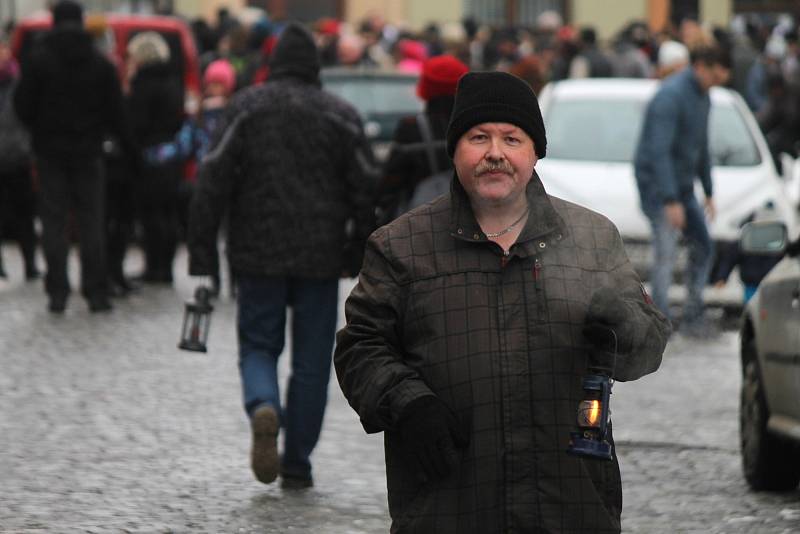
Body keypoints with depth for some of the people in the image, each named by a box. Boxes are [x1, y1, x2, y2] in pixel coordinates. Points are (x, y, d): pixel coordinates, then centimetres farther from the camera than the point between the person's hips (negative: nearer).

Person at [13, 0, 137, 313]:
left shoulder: (39, 61, -7)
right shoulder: (100, 64, 0)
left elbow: (23, 106, -5)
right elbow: (115, 112, 1)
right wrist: (130, 148, 10)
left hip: (50, 150, -1)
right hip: (88, 151, 1)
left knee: (54, 220, 3)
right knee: (92, 222, 6)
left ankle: (57, 292, -2)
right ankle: (95, 292, 2)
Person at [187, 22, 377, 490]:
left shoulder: (245, 108, 0)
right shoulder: (341, 115, 1)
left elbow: (214, 182, -4)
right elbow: (365, 191, 1)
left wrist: (202, 255, -2)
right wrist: (361, 256, 8)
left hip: (259, 256, 0)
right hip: (321, 258, 0)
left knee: (258, 345, 12)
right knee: (311, 361, 8)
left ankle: (263, 407, -20)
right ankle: (297, 464, 8)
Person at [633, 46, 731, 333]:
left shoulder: (702, 97, 9)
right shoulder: (670, 96, -21)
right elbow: (658, 151, -26)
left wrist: (709, 192, 20)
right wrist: (671, 201, -29)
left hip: (682, 184, 9)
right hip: (657, 183, -9)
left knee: (703, 247, 9)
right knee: (666, 254, -12)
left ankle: (693, 314, 15)